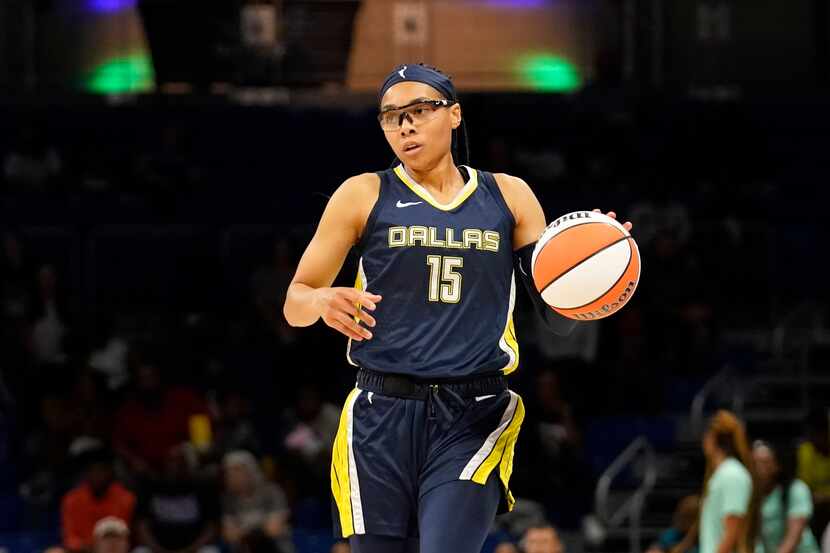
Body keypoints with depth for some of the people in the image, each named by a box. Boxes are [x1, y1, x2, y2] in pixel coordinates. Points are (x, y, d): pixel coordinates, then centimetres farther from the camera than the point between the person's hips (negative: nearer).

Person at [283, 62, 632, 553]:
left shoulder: (509, 198, 10)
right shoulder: (364, 196, 7)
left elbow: (559, 318, 8)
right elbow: (294, 304, 7)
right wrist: (323, 302, -17)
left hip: (473, 419, -1)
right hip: (383, 417, 1)